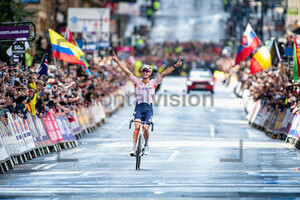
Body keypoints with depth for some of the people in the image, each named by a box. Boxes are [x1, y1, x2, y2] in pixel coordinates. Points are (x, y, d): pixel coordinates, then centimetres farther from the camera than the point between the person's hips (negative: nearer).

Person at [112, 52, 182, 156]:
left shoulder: (153, 83, 6)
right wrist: (117, 61, -6)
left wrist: (174, 66, -11)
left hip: (148, 108, 0)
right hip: (138, 107, 0)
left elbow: (164, 73, -2)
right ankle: (133, 147, -15)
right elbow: (127, 71, 0)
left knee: (145, 128, -12)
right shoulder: (137, 82, 5)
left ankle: (146, 145, 14)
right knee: (137, 127, -19)